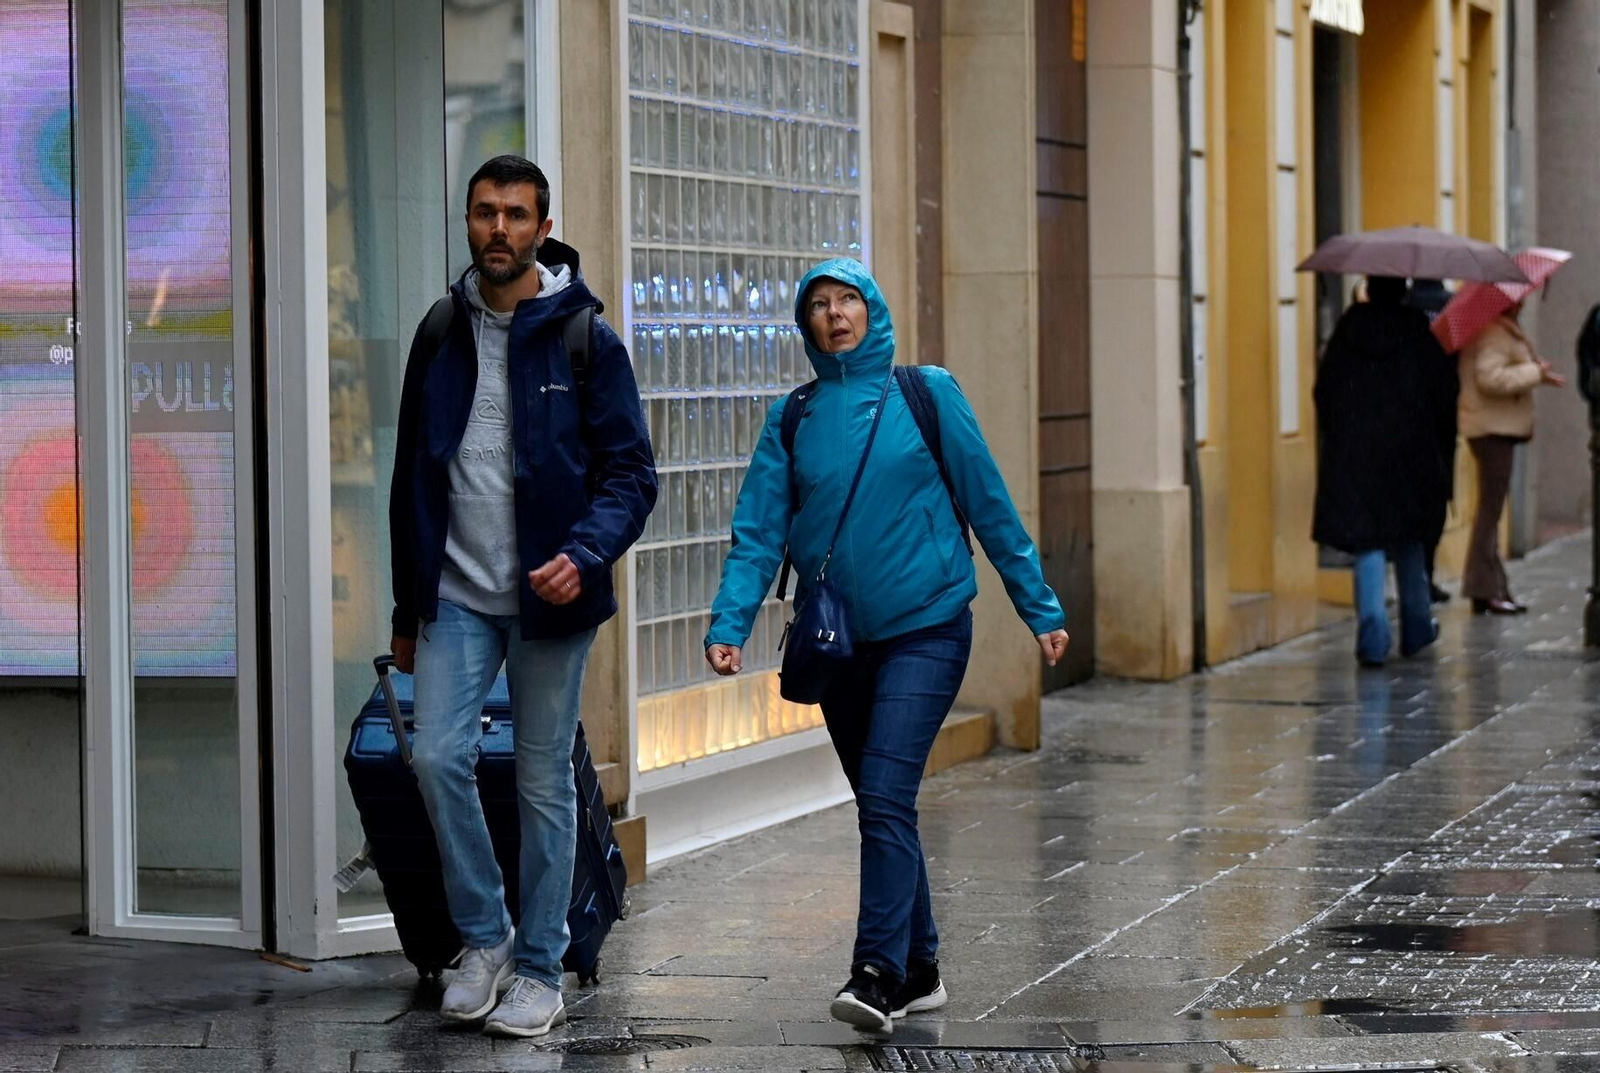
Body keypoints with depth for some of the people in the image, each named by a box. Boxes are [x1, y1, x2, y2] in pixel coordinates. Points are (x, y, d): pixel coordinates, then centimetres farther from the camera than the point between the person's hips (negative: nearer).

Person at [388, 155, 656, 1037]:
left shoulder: (584, 340, -4)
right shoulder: (442, 336, 7)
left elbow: (631, 473, -4)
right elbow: (412, 477, 14)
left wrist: (585, 553, -23)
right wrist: (408, 608, 15)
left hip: (549, 599, -3)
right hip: (458, 594, 3)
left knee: (545, 783, 4)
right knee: (438, 756, -11)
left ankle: (539, 972, 15)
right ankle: (484, 939, 8)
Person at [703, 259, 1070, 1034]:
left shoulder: (927, 395, -1)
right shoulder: (791, 420, 6)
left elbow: (990, 507, 2)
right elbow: (758, 533, -1)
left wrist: (1040, 609, 2)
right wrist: (729, 623, -16)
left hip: (925, 629, -4)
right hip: (838, 643, 4)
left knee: (885, 800, -17)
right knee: (880, 809, 10)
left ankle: (878, 972, -20)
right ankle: (917, 970, 21)